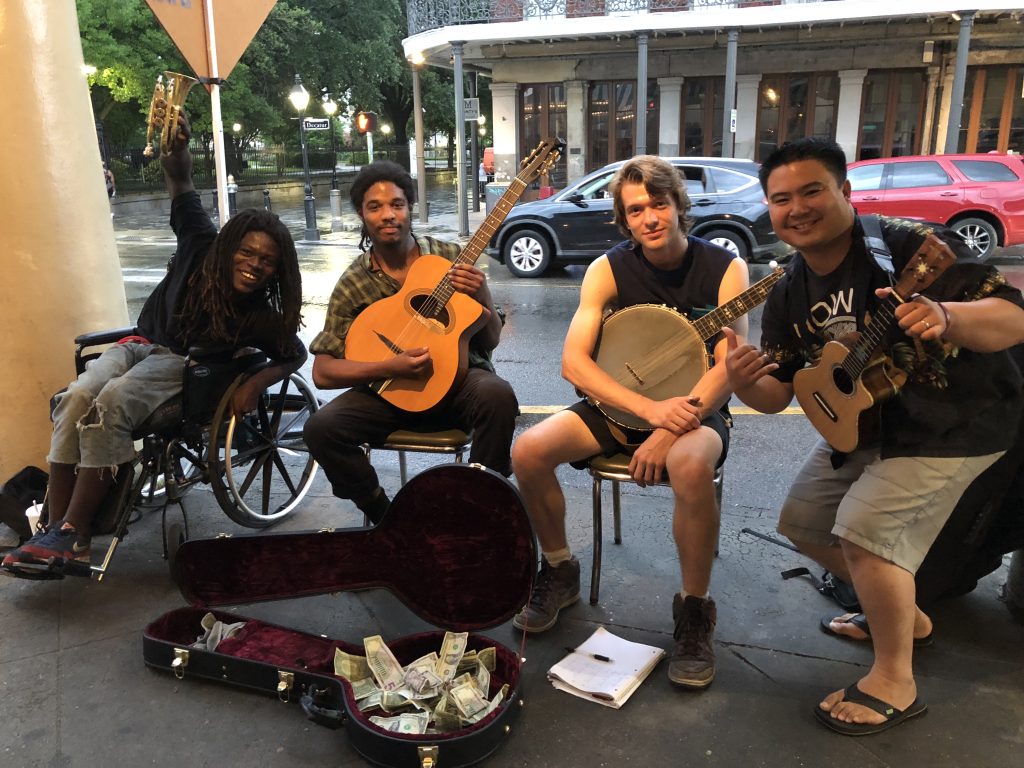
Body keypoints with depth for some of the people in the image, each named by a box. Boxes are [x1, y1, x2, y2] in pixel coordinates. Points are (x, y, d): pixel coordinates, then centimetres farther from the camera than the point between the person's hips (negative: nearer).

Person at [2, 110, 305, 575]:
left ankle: (74, 534, -30)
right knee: (76, 398, -28)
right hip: (142, 344, 3)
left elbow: (295, 354, 0)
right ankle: (56, 528, -28)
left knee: (110, 405, -34)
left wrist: (256, 383, -19)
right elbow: (181, 184, -1)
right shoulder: (203, 249, -9)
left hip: (186, 366, -3)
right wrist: (177, 148, -22)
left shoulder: (262, 317, -14)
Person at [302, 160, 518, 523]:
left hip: (457, 377, -1)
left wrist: (482, 297, -19)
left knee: (497, 395, -34)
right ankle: (388, 517, -1)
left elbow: (490, 341, 2)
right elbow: (322, 373, -5)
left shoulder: (450, 258, 0)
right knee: (321, 427, -24)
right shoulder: (353, 283, 0)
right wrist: (390, 367, -21)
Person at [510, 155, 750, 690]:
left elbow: (729, 368, -17)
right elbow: (573, 363, -13)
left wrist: (670, 431, -30)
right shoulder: (608, 270, -4)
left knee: (691, 467, -38)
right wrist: (650, 409, -26)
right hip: (620, 406, 3)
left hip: (695, 408, -2)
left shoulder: (724, 269, -8)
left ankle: (694, 610, -15)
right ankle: (560, 572, 5)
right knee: (528, 452, -20)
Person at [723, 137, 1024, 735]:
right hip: (866, 422, 8)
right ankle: (905, 616, 32)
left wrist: (945, 317, -47)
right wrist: (745, 383, -23)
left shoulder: (910, 246, -22)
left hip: (955, 422, -8)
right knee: (804, 519, 12)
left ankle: (896, 682, 0)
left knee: (865, 526, -23)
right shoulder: (789, 294, -2)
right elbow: (778, 394, 0)